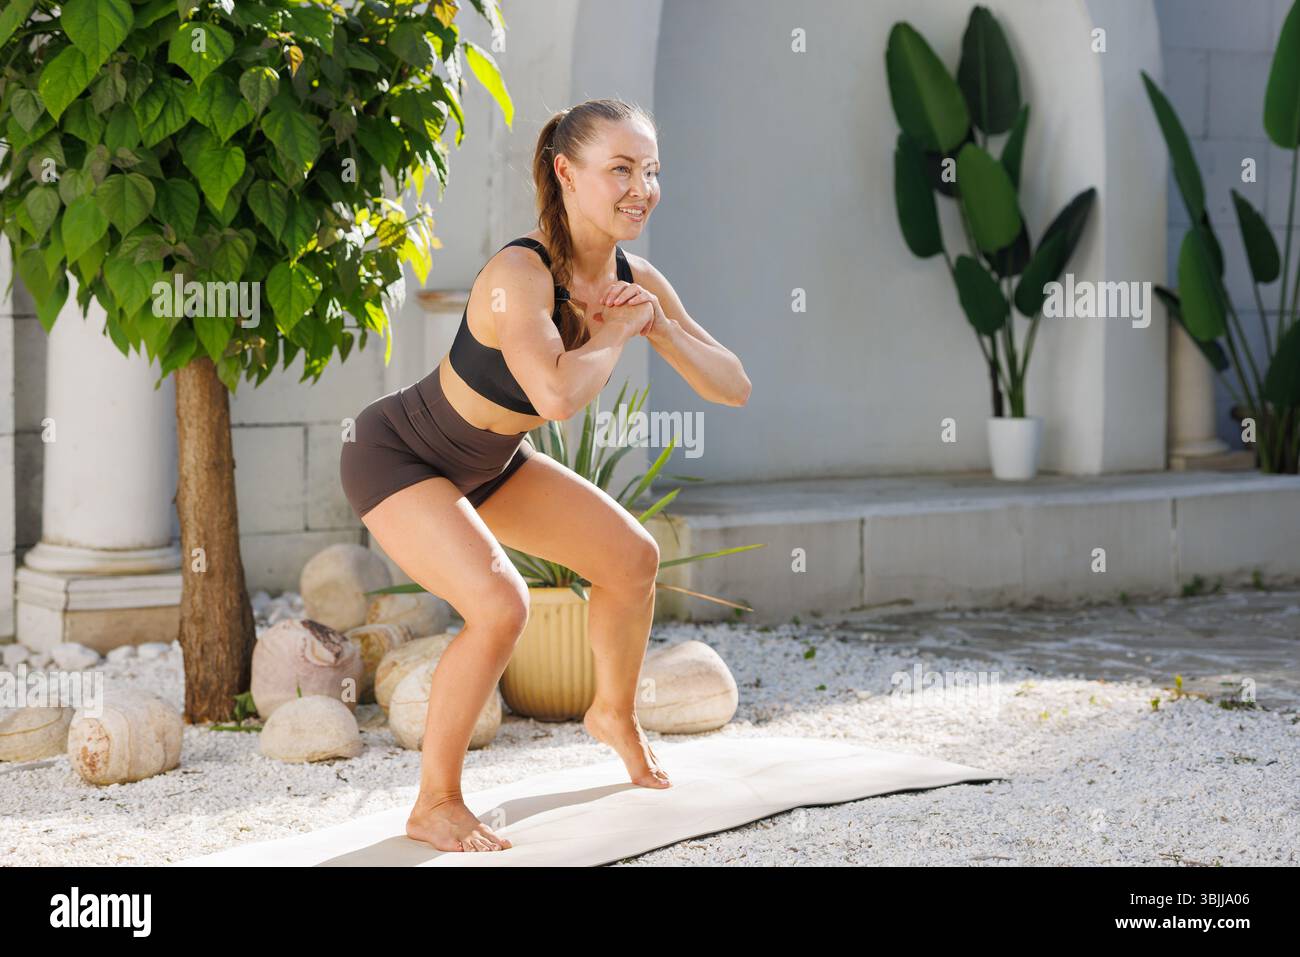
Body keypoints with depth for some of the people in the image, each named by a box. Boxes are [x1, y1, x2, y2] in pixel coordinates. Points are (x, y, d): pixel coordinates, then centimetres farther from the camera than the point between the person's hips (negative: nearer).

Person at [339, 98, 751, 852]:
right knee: (501, 607, -27)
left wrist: (658, 328, -23)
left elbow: (734, 388, -7)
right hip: (397, 458, -8)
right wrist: (616, 333, -32)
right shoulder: (520, 273, -35)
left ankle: (616, 715, 39)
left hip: (488, 463, 8)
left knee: (633, 558, 12)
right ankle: (435, 806, -8)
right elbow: (557, 395, -51)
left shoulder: (636, 280, -11)